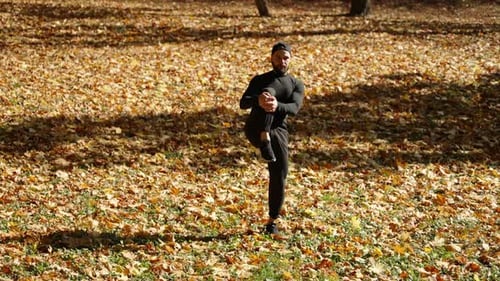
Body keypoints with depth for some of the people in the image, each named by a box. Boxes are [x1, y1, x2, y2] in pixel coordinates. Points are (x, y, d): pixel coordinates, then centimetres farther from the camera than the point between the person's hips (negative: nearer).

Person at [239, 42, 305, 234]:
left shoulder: (296, 85, 15)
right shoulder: (260, 80, 14)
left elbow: (294, 108, -6)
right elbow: (243, 103, -2)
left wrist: (278, 106, -31)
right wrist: (257, 100, -27)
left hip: (278, 132, 2)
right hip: (255, 130, -2)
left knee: (279, 176, -7)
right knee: (268, 92, -27)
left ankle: (272, 222, 9)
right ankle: (265, 142, -44)